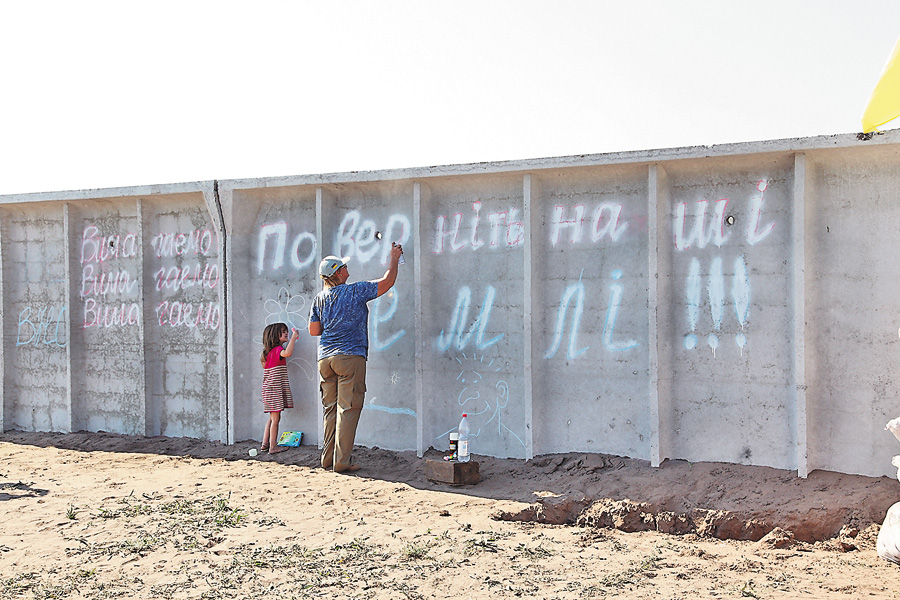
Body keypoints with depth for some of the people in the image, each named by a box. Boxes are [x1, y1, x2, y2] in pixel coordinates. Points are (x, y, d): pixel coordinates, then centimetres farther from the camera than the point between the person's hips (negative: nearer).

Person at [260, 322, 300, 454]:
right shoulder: (278, 350, -15)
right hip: (275, 389, -9)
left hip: (268, 388, 9)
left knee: (272, 418, 16)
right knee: (276, 418, -3)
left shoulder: (269, 352, 12)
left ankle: (265, 444, 18)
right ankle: (273, 447, 0)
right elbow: (287, 353, -38)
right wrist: (294, 337, -27)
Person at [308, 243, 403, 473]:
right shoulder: (356, 291, -4)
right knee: (348, 409, -4)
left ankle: (328, 459, 13)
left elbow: (313, 330, 10)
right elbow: (387, 282, 1)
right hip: (350, 356, -6)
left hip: (325, 358, 6)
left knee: (331, 408, 11)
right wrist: (394, 259, 15)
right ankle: (341, 461, -7)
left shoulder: (320, 298, 9)